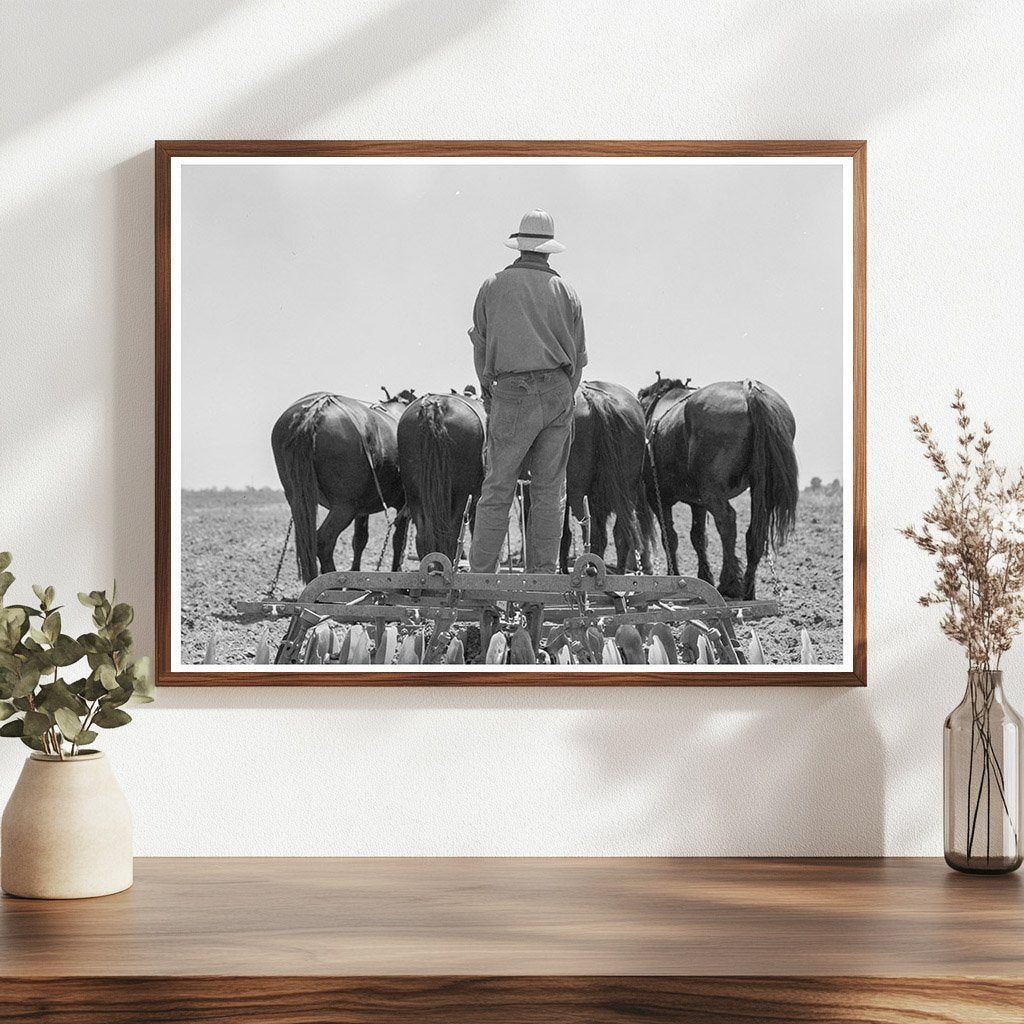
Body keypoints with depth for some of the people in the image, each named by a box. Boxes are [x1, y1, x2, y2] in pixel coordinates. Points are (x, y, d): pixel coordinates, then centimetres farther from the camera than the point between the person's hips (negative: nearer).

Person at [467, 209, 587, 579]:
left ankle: (480, 573, 1)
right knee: (549, 490, 7)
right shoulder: (565, 292, 9)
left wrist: (488, 394, 19)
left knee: (497, 489, 1)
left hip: (511, 395, -2)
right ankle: (542, 573, 8)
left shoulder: (494, 286, 4)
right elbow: (577, 357, 11)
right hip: (558, 395, 2)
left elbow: (481, 347, 8)